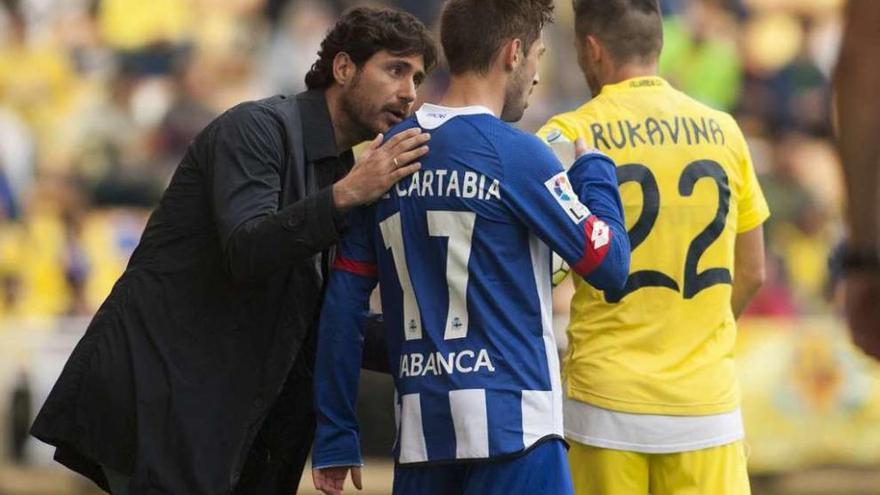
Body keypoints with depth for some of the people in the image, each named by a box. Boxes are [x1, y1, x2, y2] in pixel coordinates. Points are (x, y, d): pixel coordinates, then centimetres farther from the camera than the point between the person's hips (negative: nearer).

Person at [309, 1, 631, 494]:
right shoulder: (517, 155, -8)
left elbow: (343, 305, 10)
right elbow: (609, 264, -2)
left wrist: (335, 440, 14)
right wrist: (594, 169, 14)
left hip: (420, 431, 6)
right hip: (512, 424, -6)